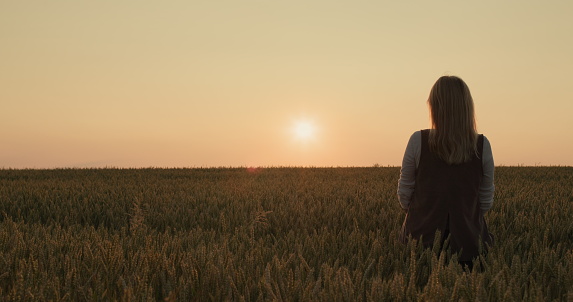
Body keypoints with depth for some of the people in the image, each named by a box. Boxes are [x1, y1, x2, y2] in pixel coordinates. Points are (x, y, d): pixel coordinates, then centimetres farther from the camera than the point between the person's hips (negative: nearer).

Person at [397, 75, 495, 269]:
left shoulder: (418, 141, -8)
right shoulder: (482, 146, -4)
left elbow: (404, 194, 0)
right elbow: (486, 201, 5)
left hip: (423, 237, -1)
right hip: (467, 241, 1)